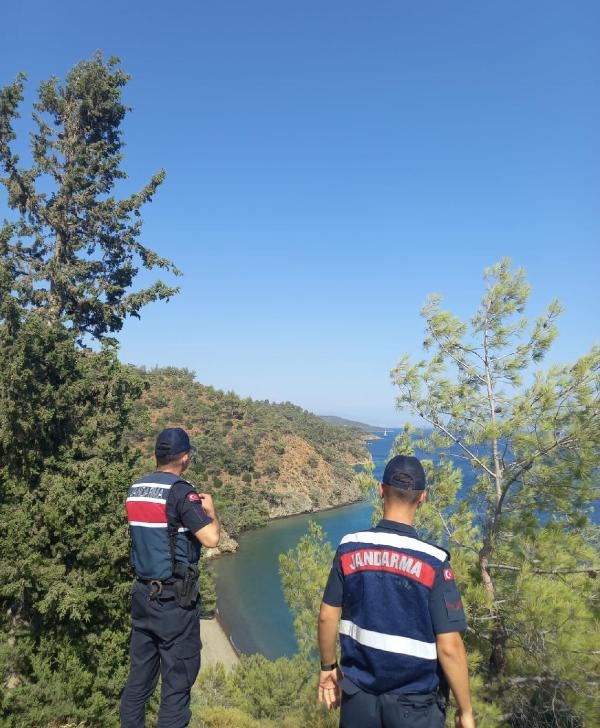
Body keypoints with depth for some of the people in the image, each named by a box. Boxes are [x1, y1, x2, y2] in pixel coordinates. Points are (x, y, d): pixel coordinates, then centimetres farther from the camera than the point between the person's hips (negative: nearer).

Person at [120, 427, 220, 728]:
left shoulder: (135, 490, 5)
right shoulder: (180, 491, -17)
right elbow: (211, 538, -24)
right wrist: (210, 509, -5)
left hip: (143, 593, 7)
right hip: (174, 599, -7)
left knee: (140, 674, 17)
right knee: (177, 678, 4)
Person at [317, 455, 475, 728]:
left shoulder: (349, 548, -11)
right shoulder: (432, 562, -20)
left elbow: (328, 615, -2)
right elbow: (449, 647, -17)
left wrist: (328, 667, 13)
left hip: (359, 693, 3)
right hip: (413, 702, -2)